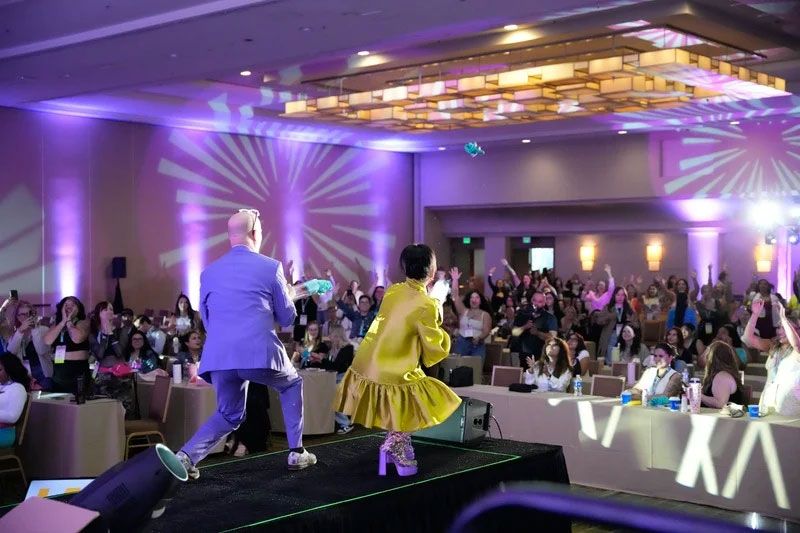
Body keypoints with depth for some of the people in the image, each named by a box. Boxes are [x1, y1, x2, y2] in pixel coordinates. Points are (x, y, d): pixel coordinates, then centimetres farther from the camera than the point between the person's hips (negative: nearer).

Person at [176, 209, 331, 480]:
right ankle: (297, 453, 22)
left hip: (218, 356, 4)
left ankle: (187, 455, -1)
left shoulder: (209, 272, 14)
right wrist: (288, 295, 34)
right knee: (292, 386, 26)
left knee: (228, 415, 22)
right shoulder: (271, 267, 3)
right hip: (260, 352, -4)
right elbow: (287, 318, 11)